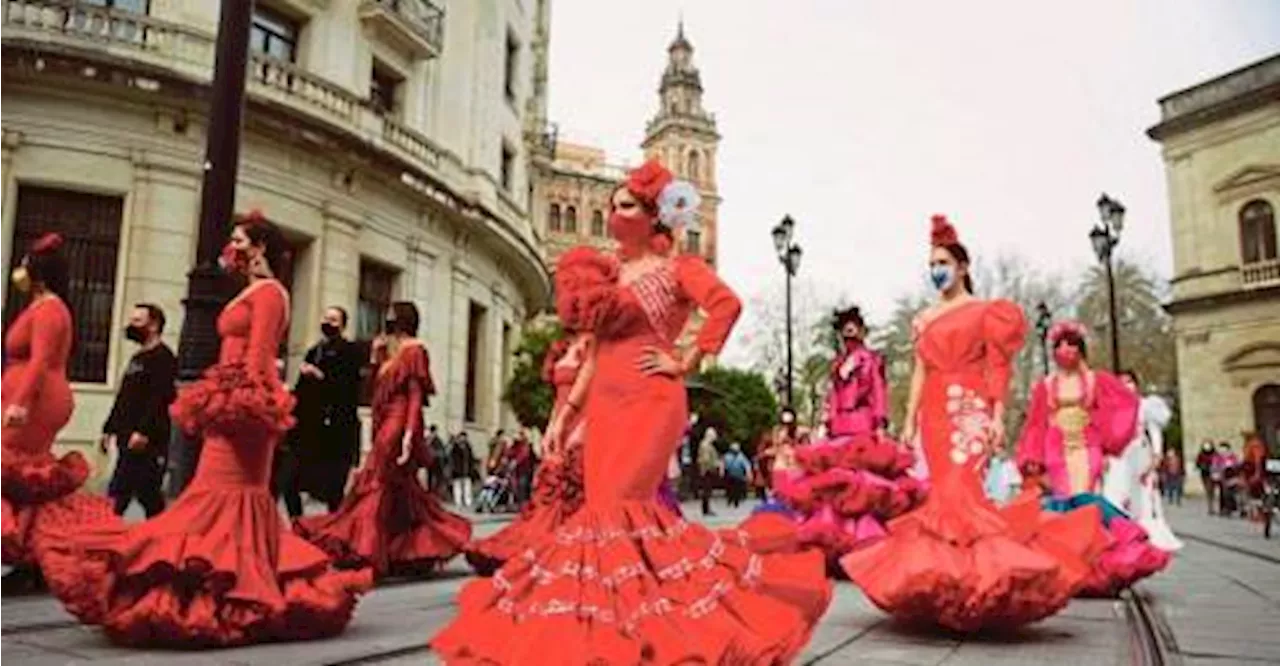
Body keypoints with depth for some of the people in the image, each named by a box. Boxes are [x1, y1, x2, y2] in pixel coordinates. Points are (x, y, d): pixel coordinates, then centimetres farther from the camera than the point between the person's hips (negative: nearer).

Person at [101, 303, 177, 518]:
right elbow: (123, 399, 25)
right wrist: (109, 429, 22)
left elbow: (160, 399, -21)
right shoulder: (137, 359, 21)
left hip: (147, 443, -10)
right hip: (128, 441, 10)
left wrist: (144, 431, -27)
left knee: (148, 494, -5)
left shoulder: (163, 358, -10)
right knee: (117, 495, 11)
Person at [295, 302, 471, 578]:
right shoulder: (391, 353, 19)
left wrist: (409, 435, -23)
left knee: (378, 487, -11)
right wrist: (375, 356, 12)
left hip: (398, 426, -9)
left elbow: (416, 396, -14)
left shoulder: (413, 351, -6)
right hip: (385, 427, 9)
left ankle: (366, 553, -10)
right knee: (401, 491, 10)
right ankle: (417, 554, 18)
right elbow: (376, 392, 17)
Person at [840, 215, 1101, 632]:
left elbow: (998, 367, -1)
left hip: (970, 408, -5)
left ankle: (973, 576, -9)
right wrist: (909, 421, 10)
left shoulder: (985, 311, 4)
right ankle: (951, 578, 8)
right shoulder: (925, 319, 17)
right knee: (945, 491, 3)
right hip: (935, 412, 5)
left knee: (959, 490, -15)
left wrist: (998, 416, -10)